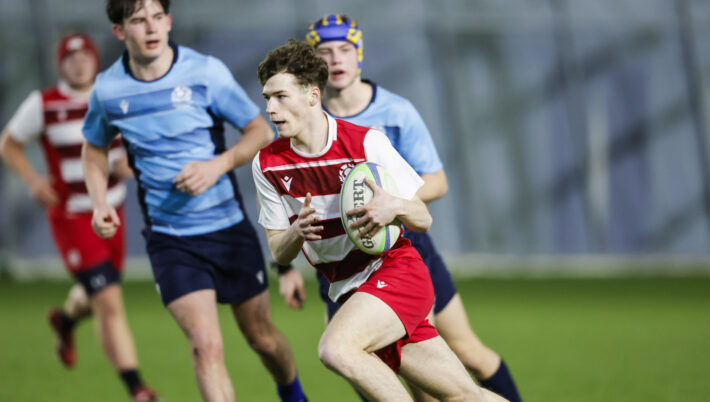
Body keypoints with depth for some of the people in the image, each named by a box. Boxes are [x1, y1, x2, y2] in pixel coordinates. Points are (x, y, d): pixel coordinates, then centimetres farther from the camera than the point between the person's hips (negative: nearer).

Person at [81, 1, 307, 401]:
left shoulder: (206, 72, -10)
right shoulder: (107, 90, -4)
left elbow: (262, 132, -3)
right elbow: (94, 147, 17)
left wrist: (218, 165, -20)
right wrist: (100, 203, 0)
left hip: (230, 229, 0)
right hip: (170, 240, 0)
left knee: (263, 339, 14)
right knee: (206, 344, -19)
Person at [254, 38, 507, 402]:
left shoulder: (366, 143, -11)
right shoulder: (267, 164, 0)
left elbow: (423, 220, -4)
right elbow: (279, 253, 5)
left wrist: (395, 207, -28)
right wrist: (298, 231, -18)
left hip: (396, 271, -4)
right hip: (348, 291, 4)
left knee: (335, 348, -32)